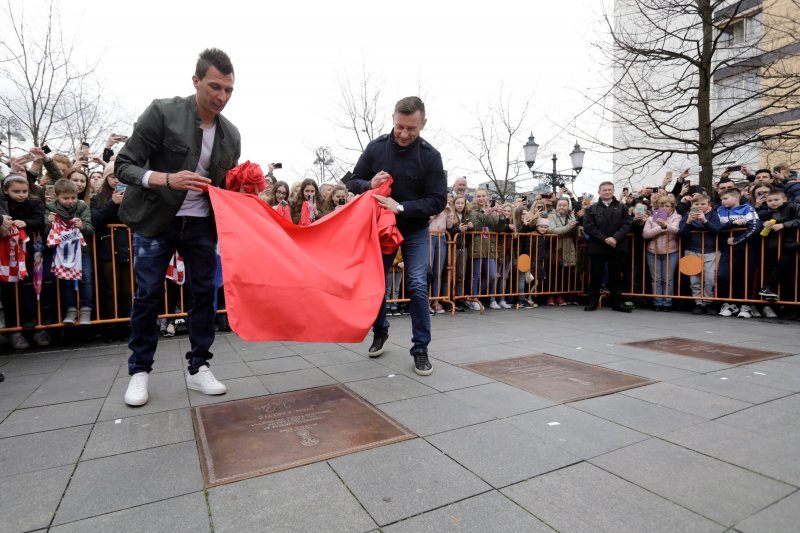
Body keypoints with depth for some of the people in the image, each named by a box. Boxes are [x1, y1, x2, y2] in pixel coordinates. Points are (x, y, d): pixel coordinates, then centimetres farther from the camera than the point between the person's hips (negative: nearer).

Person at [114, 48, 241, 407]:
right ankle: (139, 371, 19)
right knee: (148, 295, 2)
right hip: (156, 220, -3)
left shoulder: (231, 135, -1)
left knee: (204, 293, 2)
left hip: (201, 223, 4)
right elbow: (124, 166, -14)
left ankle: (198, 368, 15)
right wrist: (168, 179, -31)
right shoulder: (161, 112, -13)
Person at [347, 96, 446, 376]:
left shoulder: (430, 156, -13)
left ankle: (420, 349, 2)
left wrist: (401, 207, -28)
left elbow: (437, 201, -15)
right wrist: (369, 184, -22)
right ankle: (380, 332, 33)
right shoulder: (375, 147, -8)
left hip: (415, 231, -2)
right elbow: (352, 182, 1)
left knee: (417, 286, -10)